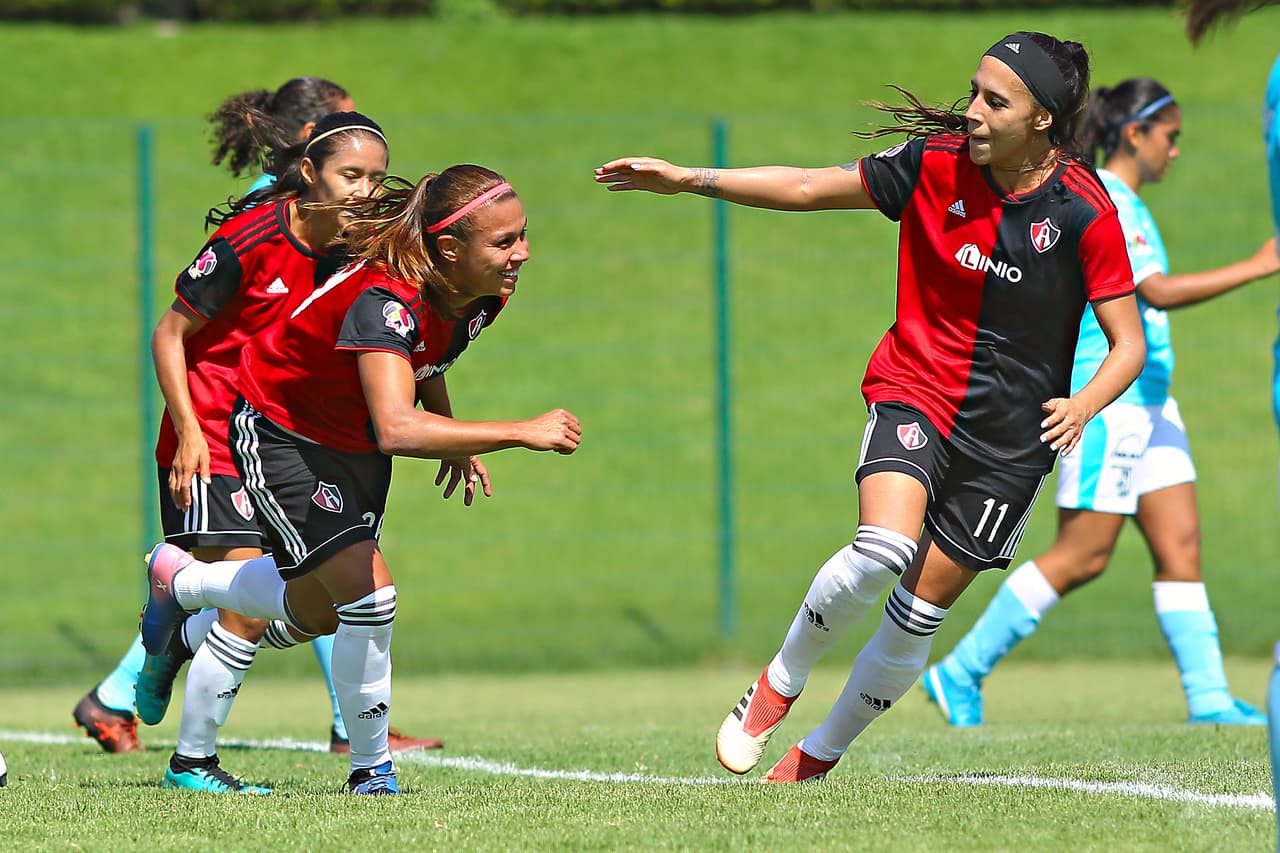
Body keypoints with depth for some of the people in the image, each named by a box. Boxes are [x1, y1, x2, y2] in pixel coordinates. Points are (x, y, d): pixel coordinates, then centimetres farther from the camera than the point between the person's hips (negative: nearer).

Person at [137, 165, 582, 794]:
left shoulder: (480, 296, -15)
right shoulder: (385, 298, -40)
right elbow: (397, 429, -55)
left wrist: (456, 442, 4)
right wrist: (521, 433, -52)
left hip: (356, 443, 9)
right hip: (281, 431, -8)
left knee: (316, 614, 23)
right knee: (369, 594, -22)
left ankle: (180, 579, 51)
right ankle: (371, 772, -1)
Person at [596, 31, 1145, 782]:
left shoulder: (1083, 213, -14)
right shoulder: (936, 164, -8)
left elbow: (1128, 345, -8)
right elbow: (809, 189, 1)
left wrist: (1082, 406, -27)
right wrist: (688, 179, -3)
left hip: (1012, 439, 0)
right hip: (915, 395, 0)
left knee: (918, 614, 1)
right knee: (884, 551, -27)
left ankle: (816, 761, 20)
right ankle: (780, 683, -3)